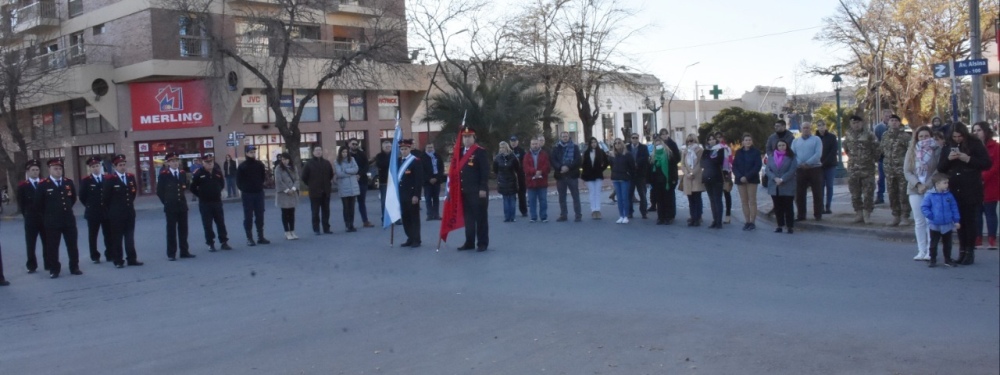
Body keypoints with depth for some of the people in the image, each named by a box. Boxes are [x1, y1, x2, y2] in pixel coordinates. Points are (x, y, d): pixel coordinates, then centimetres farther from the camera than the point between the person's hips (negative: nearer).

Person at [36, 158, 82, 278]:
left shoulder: (68, 182, 7)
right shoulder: (43, 185, -5)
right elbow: (38, 203, 1)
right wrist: (49, 214, 8)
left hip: (69, 219, 3)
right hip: (52, 222, -3)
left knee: (72, 245, 7)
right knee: (52, 247, 3)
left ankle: (74, 267, 17)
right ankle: (54, 270, 12)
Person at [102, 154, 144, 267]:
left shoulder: (131, 177, 7)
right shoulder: (110, 179, -9)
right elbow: (106, 197, -5)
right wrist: (112, 209, 3)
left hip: (130, 212, 5)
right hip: (116, 213, -5)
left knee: (130, 236, 8)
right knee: (117, 237, 2)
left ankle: (132, 259, 13)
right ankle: (118, 260, 8)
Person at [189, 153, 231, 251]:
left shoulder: (218, 172, 3)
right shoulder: (198, 174, -8)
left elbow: (222, 184, 18)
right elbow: (193, 188, -3)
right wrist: (201, 195, 1)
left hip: (217, 201, 3)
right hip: (204, 203, -3)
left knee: (221, 223, 7)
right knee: (207, 225, 2)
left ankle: (224, 242, 15)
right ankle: (210, 244, 10)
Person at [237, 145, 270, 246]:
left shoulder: (260, 164, 6)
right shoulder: (242, 166, -4)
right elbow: (239, 180, -2)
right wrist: (243, 189, -9)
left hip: (259, 193, 3)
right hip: (247, 194, -3)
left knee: (260, 215, 8)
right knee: (248, 217, 1)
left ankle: (260, 237, 16)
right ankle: (249, 238, 6)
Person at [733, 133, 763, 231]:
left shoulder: (756, 152, 0)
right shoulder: (738, 152, 9)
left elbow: (757, 166, -8)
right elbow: (734, 166, 5)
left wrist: (747, 177, -17)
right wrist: (740, 177, -12)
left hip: (752, 179, -3)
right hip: (740, 179, 3)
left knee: (752, 201, -2)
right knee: (744, 201, 3)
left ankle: (752, 222, 0)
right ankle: (747, 221, 7)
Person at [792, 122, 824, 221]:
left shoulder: (816, 139, 3)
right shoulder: (795, 141, 13)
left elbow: (818, 154, -10)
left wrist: (807, 163, -18)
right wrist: (799, 164, -14)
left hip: (815, 168, -3)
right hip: (800, 170, 3)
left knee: (817, 193, 0)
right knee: (799, 194, 4)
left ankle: (818, 215, 7)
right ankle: (801, 215, 12)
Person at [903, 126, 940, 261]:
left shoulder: (936, 150, -1)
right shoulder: (911, 151, 9)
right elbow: (907, 172, 3)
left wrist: (927, 185, -16)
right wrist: (917, 184, -11)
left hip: (932, 190, -3)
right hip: (915, 190, 4)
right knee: (919, 222, 6)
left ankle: (930, 251, -3)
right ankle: (921, 251, 12)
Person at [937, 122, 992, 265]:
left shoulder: (975, 144, -2)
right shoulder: (947, 147, 9)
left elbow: (987, 164, -5)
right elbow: (940, 168, 9)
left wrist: (968, 159, -17)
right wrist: (948, 159, -10)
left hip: (971, 191, -4)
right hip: (954, 190, 4)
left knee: (970, 221, 0)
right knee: (959, 221, 7)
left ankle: (970, 252, 6)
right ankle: (962, 250, 15)